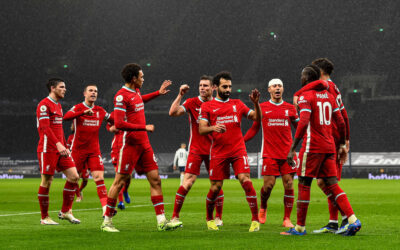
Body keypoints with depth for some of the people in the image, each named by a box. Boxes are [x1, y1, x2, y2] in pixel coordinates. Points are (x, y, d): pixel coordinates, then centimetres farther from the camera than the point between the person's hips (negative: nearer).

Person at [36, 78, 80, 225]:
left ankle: (65, 212, 8)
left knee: (74, 176, -1)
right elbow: (45, 127, -19)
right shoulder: (44, 105, -9)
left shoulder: (58, 106, 20)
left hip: (60, 149, 8)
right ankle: (44, 218, 5)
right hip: (47, 149, -8)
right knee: (47, 181, -3)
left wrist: (65, 146, 20)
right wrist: (58, 144, -28)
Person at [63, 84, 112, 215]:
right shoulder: (78, 108, -4)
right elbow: (66, 117, -25)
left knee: (99, 178, -10)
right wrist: (84, 112, -39)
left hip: (94, 151, 3)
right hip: (78, 149, -3)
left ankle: (105, 209, -16)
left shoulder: (100, 111, 10)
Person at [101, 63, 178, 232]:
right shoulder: (121, 96, -14)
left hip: (144, 144, 8)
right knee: (120, 182, -2)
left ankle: (161, 221, 2)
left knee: (155, 179, 2)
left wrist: (158, 93, 36)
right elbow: (119, 124, -23)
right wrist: (144, 127, -19)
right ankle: (107, 221, 7)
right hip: (130, 145, -8)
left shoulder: (136, 91, 12)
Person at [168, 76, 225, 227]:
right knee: (187, 183, -10)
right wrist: (180, 95, -19)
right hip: (196, 149, -2)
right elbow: (173, 112, -14)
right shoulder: (192, 103, -2)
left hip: (213, 149, 2)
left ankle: (218, 218, 15)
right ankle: (175, 217, -1)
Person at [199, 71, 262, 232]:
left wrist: (256, 103, -8)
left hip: (238, 150, 1)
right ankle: (209, 219, 23)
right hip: (218, 152, -1)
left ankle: (255, 219, -11)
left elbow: (257, 118, 9)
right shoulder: (207, 106, 7)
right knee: (216, 187, 0)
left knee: (246, 180, -15)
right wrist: (213, 128, -23)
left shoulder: (237, 104, 14)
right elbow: (201, 130, -2)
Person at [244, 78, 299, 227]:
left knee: (288, 185, -5)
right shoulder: (262, 107, 8)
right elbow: (254, 129, 13)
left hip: (287, 152, 1)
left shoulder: (290, 108, 10)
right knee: (268, 185, -7)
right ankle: (262, 208, 24)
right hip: (269, 153, -1)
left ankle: (287, 219, 3)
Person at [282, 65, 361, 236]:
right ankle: (353, 220, -10)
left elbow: (303, 123, -20)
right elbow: (341, 122, 15)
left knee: (304, 185, 2)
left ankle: (300, 227, 6)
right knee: (331, 185, 5)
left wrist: (292, 149, -19)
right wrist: (342, 145, 24)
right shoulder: (329, 96, 15)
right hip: (329, 147, 7)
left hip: (312, 146, -7)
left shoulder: (305, 96, -8)